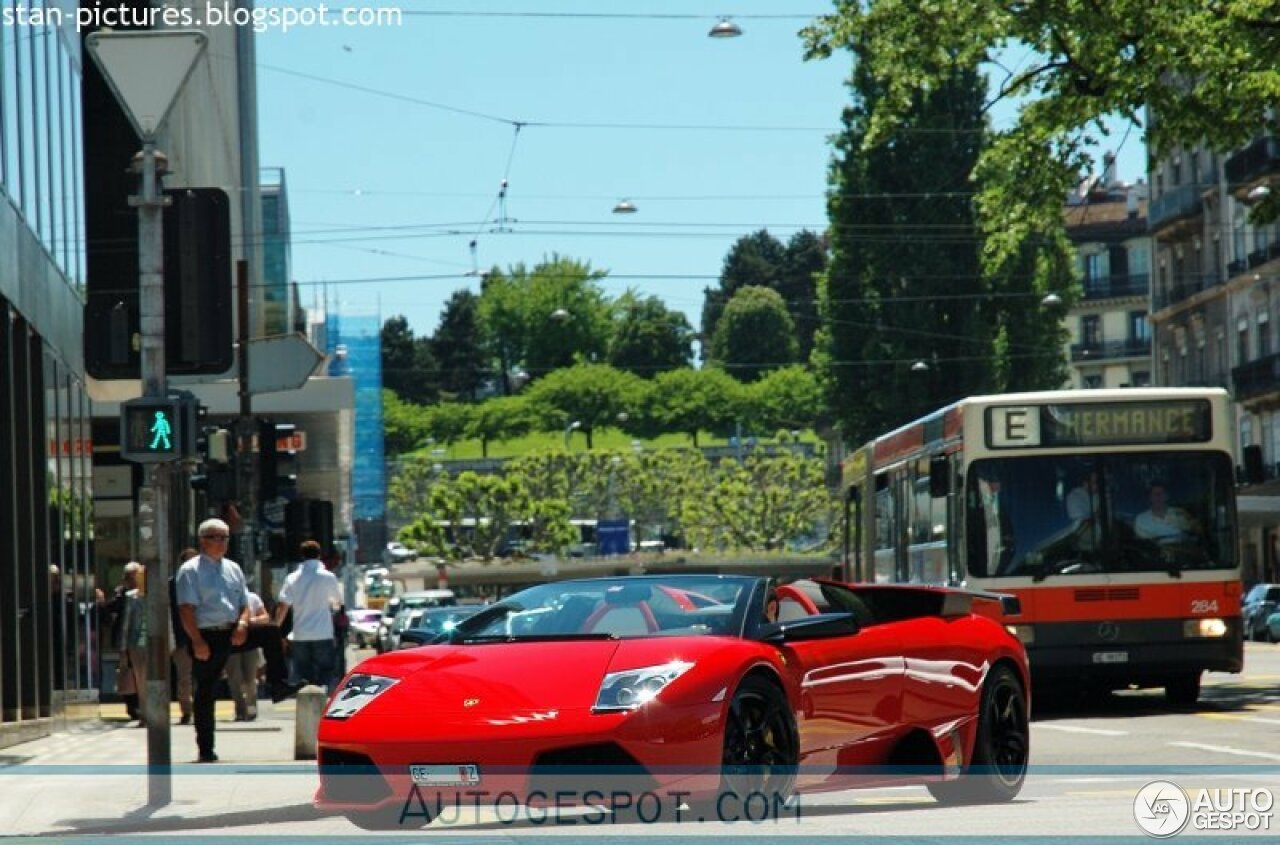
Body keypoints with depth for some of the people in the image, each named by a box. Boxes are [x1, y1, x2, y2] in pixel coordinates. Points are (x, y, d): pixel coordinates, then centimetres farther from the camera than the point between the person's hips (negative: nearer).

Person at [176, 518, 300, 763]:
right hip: (207, 636, -5)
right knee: (206, 693, -2)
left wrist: (242, 625, -9)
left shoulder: (232, 568, 14)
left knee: (271, 632, -13)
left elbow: (244, 603, 13)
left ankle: (278, 686, -11)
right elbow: (187, 610, -12)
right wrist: (197, 642, -21)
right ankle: (205, 750, 3)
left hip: (232, 632, 5)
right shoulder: (191, 571, -4)